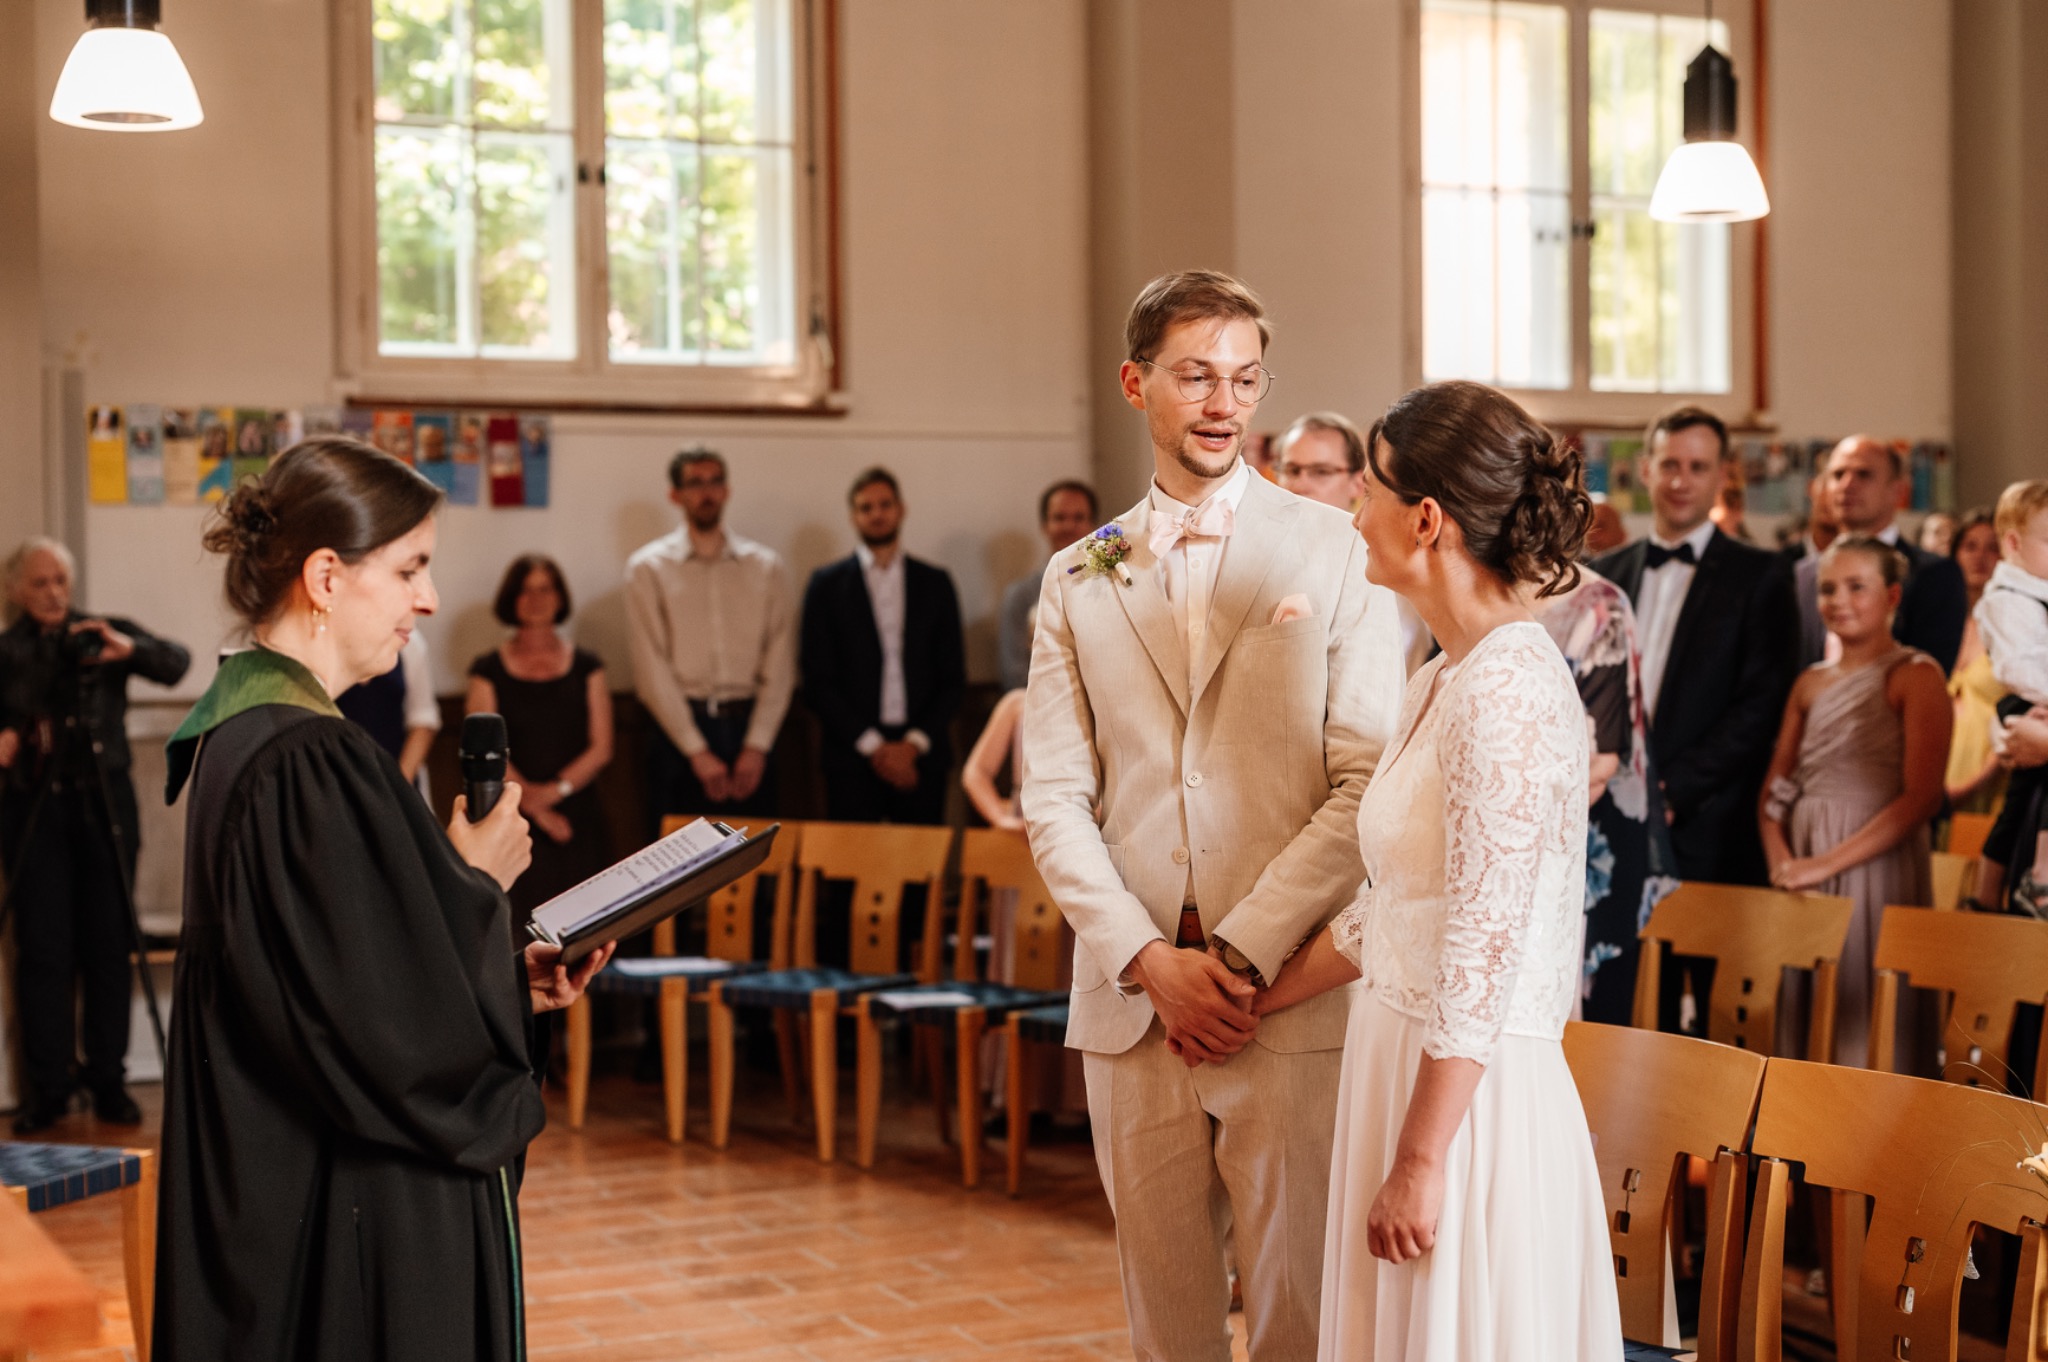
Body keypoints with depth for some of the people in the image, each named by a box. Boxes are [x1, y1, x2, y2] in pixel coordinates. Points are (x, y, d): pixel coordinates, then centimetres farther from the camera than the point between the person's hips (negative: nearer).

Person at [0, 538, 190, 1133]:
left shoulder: (104, 633, 9)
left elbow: (175, 664, -4)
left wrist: (129, 649, -22)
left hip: (104, 804, 0)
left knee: (108, 944, 2)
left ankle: (108, 1079, 10)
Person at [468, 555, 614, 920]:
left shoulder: (586, 667, 13)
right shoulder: (489, 670, 8)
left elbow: (601, 748, 7)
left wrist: (555, 790, -9)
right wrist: (534, 807, -9)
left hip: (578, 820, 2)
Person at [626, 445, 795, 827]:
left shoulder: (767, 567, 8)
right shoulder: (648, 568, 2)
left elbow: (780, 666, 4)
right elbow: (652, 670, -3)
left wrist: (756, 746, -6)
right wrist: (697, 752, -8)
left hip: (749, 726, 2)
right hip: (678, 728, -2)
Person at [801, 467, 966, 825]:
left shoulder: (935, 583, 11)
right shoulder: (827, 584, 6)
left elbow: (953, 678, 8)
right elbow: (818, 683, 1)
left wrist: (915, 744, -5)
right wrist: (872, 746, -7)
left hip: (921, 755, 1)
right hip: (854, 756, -1)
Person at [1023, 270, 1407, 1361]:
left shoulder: (1334, 554, 1)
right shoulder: (1079, 579, 11)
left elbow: (1368, 787, -6)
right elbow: (1053, 799, 6)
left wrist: (1241, 956, -12)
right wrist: (1150, 960, -7)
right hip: (1130, 1001, 3)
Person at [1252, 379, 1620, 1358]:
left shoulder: (1507, 688, -18)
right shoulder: (1443, 682, 11)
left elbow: (1483, 954, -21)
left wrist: (1419, 1162, -19)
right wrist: (1255, 1007, 25)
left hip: (1473, 1100, -9)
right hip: (1406, 1070, 9)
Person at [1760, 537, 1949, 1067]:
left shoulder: (1916, 675, -5)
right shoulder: (1812, 682, 14)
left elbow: (1922, 798, -14)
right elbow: (1774, 790, 13)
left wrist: (1826, 863, -18)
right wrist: (1782, 860, -6)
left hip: (1875, 865, -5)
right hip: (1802, 874, 6)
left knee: (1866, 1019, -4)